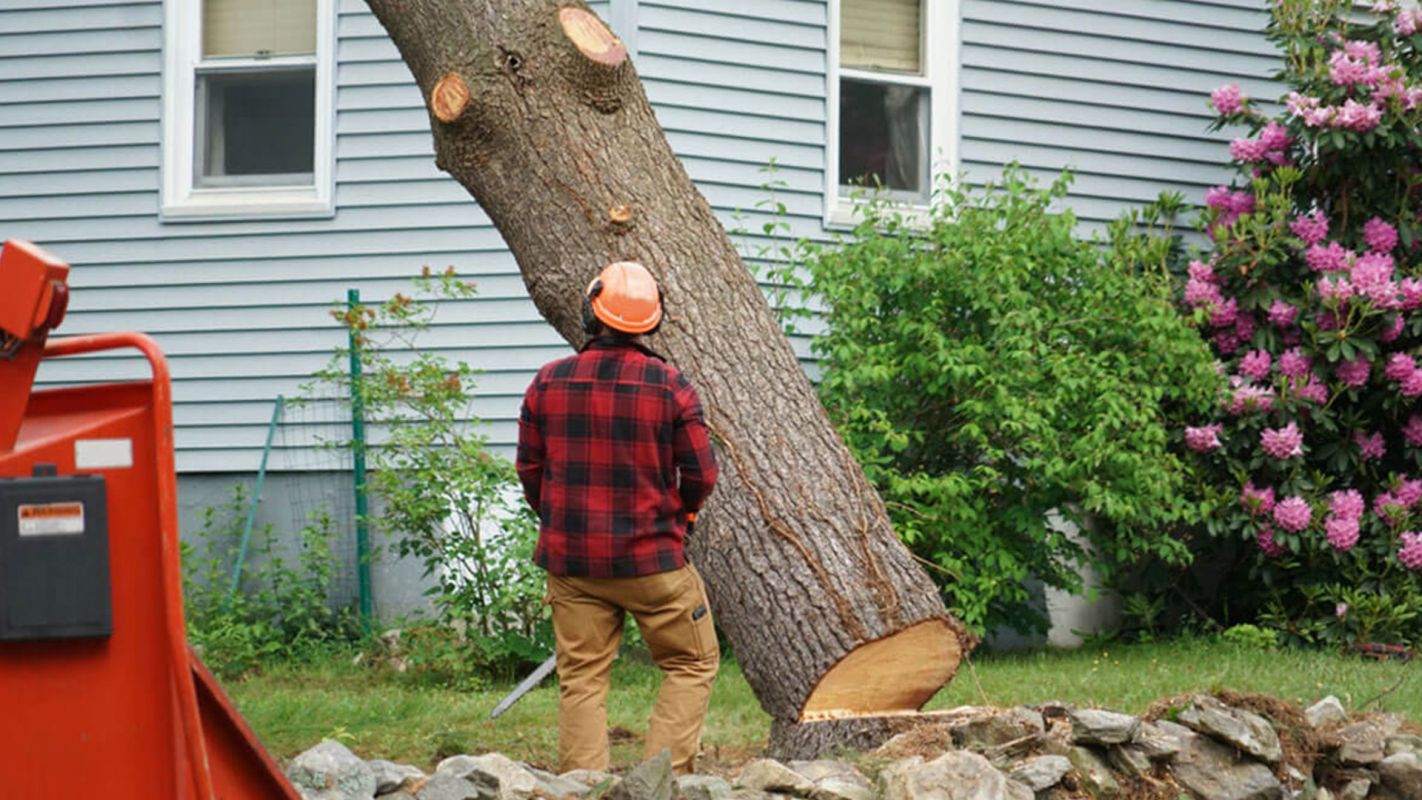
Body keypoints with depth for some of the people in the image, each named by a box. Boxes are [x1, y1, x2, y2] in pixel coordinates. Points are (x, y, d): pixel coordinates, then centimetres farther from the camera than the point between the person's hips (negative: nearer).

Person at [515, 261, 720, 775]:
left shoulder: (549, 383, -2)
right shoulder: (668, 385, -9)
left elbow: (530, 472, 5)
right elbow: (701, 474, -4)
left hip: (570, 560, 3)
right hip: (650, 559, -2)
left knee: (582, 680, 8)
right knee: (692, 665, 11)